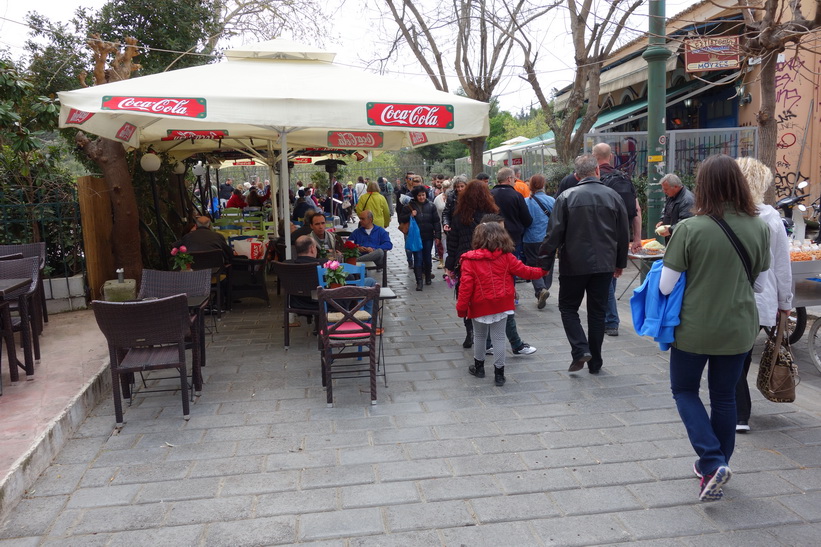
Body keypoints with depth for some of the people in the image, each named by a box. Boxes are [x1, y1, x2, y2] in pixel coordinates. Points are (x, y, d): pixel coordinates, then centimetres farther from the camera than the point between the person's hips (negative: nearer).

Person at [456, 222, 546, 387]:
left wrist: (461, 306, -4)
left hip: (479, 306, -1)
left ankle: (479, 367, 32)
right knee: (499, 338, 6)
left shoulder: (470, 260, -10)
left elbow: (465, 285, -12)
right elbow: (523, 271, 5)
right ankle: (499, 373, 10)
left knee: (479, 336, 18)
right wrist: (542, 270, 22)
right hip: (501, 305, 1)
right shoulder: (507, 257, -2)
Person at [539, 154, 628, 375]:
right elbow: (623, 234, 8)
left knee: (568, 307, 12)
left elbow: (554, 233, -9)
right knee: (597, 312, 11)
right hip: (604, 265, 3)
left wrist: (545, 263, -2)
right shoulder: (613, 196, 2)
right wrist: (620, 263, 19)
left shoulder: (566, 197, -8)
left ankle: (580, 350, -6)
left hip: (574, 265, -3)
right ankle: (595, 363, 18)